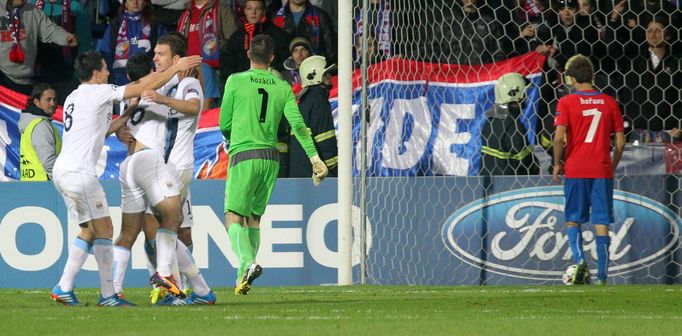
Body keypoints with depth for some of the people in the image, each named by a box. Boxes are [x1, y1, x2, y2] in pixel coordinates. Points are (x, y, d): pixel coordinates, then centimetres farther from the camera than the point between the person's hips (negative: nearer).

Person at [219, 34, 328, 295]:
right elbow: (298, 124, -3)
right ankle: (243, 278, 16)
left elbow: (224, 124, 2)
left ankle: (248, 262, -31)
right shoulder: (283, 87, 6)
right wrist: (314, 157, -5)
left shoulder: (236, 81, -3)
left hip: (243, 156, -4)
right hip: (271, 157, 4)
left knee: (234, 218, -6)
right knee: (254, 218, 15)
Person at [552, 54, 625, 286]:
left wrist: (557, 164, 1)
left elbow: (559, 137, -13)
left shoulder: (566, 102, -4)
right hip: (602, 171, 2)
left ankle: (579, 260, -11)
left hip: (575, 171, -2)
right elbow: (620, 141, 5)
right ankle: (602, 277, 0)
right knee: (601, 224, 4)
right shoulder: (609, 102, 5)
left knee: (573, 220, 12)